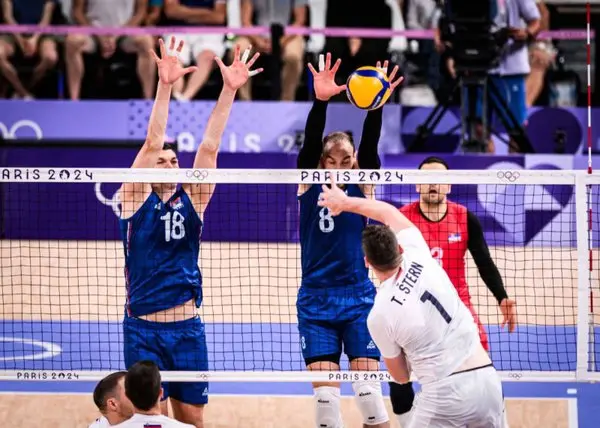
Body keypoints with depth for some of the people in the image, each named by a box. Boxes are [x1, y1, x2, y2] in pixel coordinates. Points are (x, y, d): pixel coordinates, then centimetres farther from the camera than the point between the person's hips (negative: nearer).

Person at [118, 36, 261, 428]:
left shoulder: (192, 199, 7)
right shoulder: (135, 197, -1)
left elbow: (210, 146, -3)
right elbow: (152, 143, -12)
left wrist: (229, 90, -12)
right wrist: (165, 86, -23)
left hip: (188, 328, 3)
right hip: (143, 328, -3)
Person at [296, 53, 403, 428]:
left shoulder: (362, 187, 2)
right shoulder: (309, 185, 1)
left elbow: (370, 146, -14)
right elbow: (310, 143, -14)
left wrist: (376, 106, -31)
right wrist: (320, 101, -30)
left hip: (358, 299, 0)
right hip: (316, 301, 0)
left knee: (368, 388, -7)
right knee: (325, 393, -4)